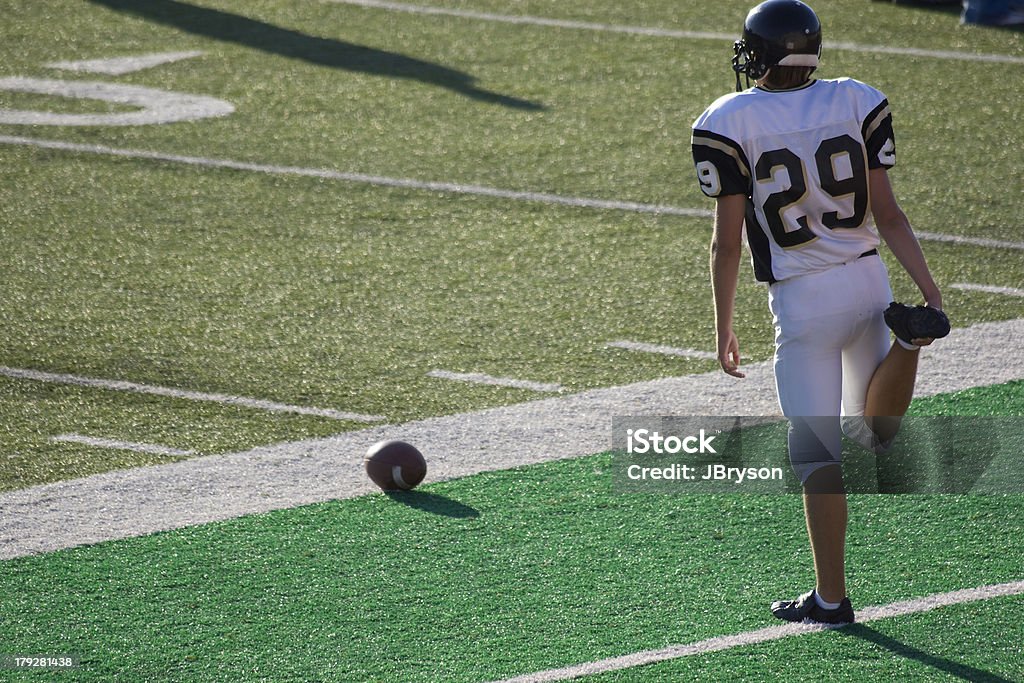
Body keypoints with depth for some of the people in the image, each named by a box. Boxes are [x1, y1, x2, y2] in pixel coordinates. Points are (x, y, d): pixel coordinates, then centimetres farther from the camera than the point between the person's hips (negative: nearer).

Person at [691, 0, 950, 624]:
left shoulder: (732, 123, -9)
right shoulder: (857, 103, 2)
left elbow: (729, 241, -6)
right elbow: (887, 214, -1)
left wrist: (724, 328, 3)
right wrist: (930, 289, 2)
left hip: (803, 298, -4)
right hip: (867, 277, 4)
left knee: (818, 454, 3)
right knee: (876, 432, 21)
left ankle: (831, 598, 5)